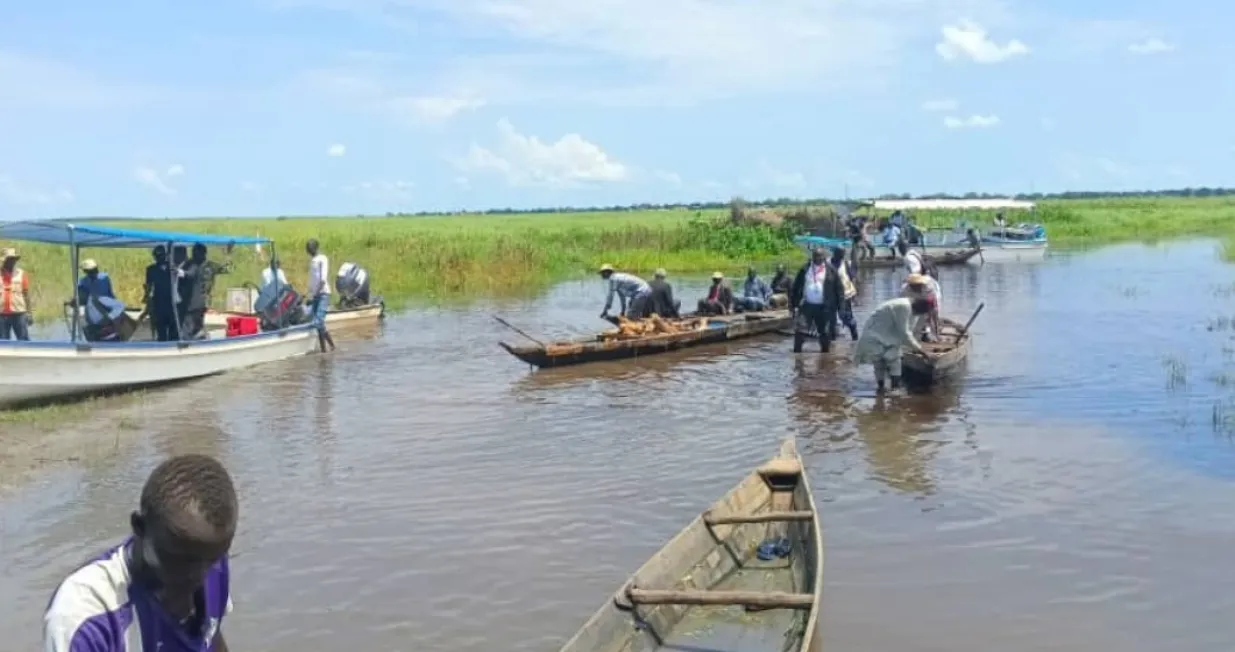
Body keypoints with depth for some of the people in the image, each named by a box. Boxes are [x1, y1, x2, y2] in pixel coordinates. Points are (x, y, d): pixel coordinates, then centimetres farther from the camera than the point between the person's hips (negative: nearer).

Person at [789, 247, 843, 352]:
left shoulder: (831, 271, 1)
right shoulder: (805, 269, 5)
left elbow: (839, 289, 3)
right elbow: (796, 287, 8)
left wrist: (839, 305, -4)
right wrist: (792, 304, 4)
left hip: (824, 307, 0)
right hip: (807, 305, 1)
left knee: (825, 334, 9)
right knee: (799, 331, -6)